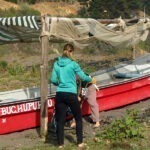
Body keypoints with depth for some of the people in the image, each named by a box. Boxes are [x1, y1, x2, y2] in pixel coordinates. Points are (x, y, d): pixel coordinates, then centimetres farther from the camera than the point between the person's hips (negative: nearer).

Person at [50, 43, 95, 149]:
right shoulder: (73, 64, -7)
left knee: (60, 120, 9)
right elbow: (83, 77, 0)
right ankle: (80, 142, 17)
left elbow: (53, 80, 6)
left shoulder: (56, 64, 5)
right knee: (78, 118, 13)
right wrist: (91, 79, 20)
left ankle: (60, 144, 13)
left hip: (60, 94, 4)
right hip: (71, 94, -4)